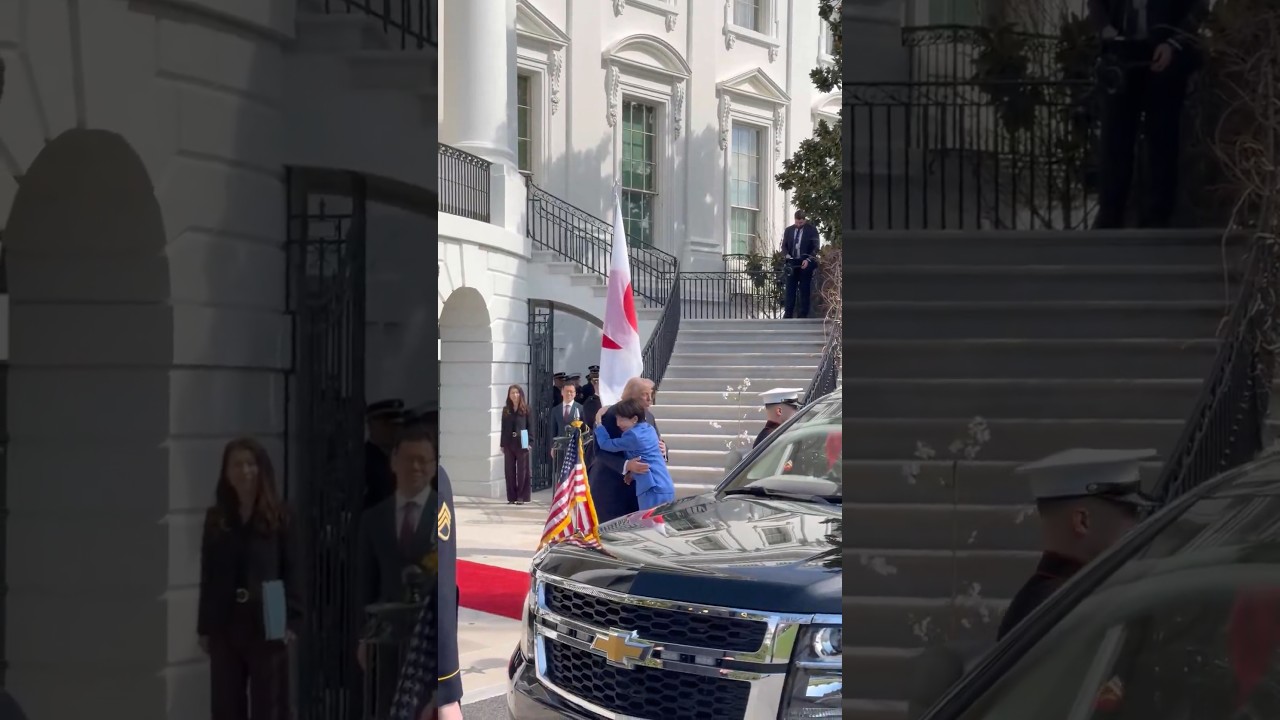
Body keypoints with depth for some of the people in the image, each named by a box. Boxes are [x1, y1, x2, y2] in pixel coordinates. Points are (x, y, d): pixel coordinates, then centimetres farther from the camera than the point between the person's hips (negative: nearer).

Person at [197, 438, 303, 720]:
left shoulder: (279, 517, -1)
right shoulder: (216, 518, 9)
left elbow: (293, 572, -3)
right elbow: (208, 575, 9)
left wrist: (291, 621, -11)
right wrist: (204, 626, 6)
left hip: (267, 625, -3)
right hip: (225, 625, 3)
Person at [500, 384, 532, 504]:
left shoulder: (525, 409, 1)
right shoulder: (506, 410, 10)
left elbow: (530, 426, 0)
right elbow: (503, 427, 11)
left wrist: (529, 442, -7)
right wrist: (502, 444, 7)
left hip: (521, 443, -3)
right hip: (509, 443, 3)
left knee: (522, 471, -1)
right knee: (510, 471, 4)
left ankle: (521, 497, 1)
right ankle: (511, 497, 8)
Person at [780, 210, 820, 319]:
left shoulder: (812, 230, -1)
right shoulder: (789, 230, 11)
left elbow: (815, 247, -4)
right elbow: (784, 245, 12)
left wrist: (808, 259, -16)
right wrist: (786, 255, -9)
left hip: (805, 263, -3)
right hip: (792, 263, 3)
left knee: (804, 290, 0)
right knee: (790, 289, -1)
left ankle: (803, 315, 2)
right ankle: (788, 313, 0)